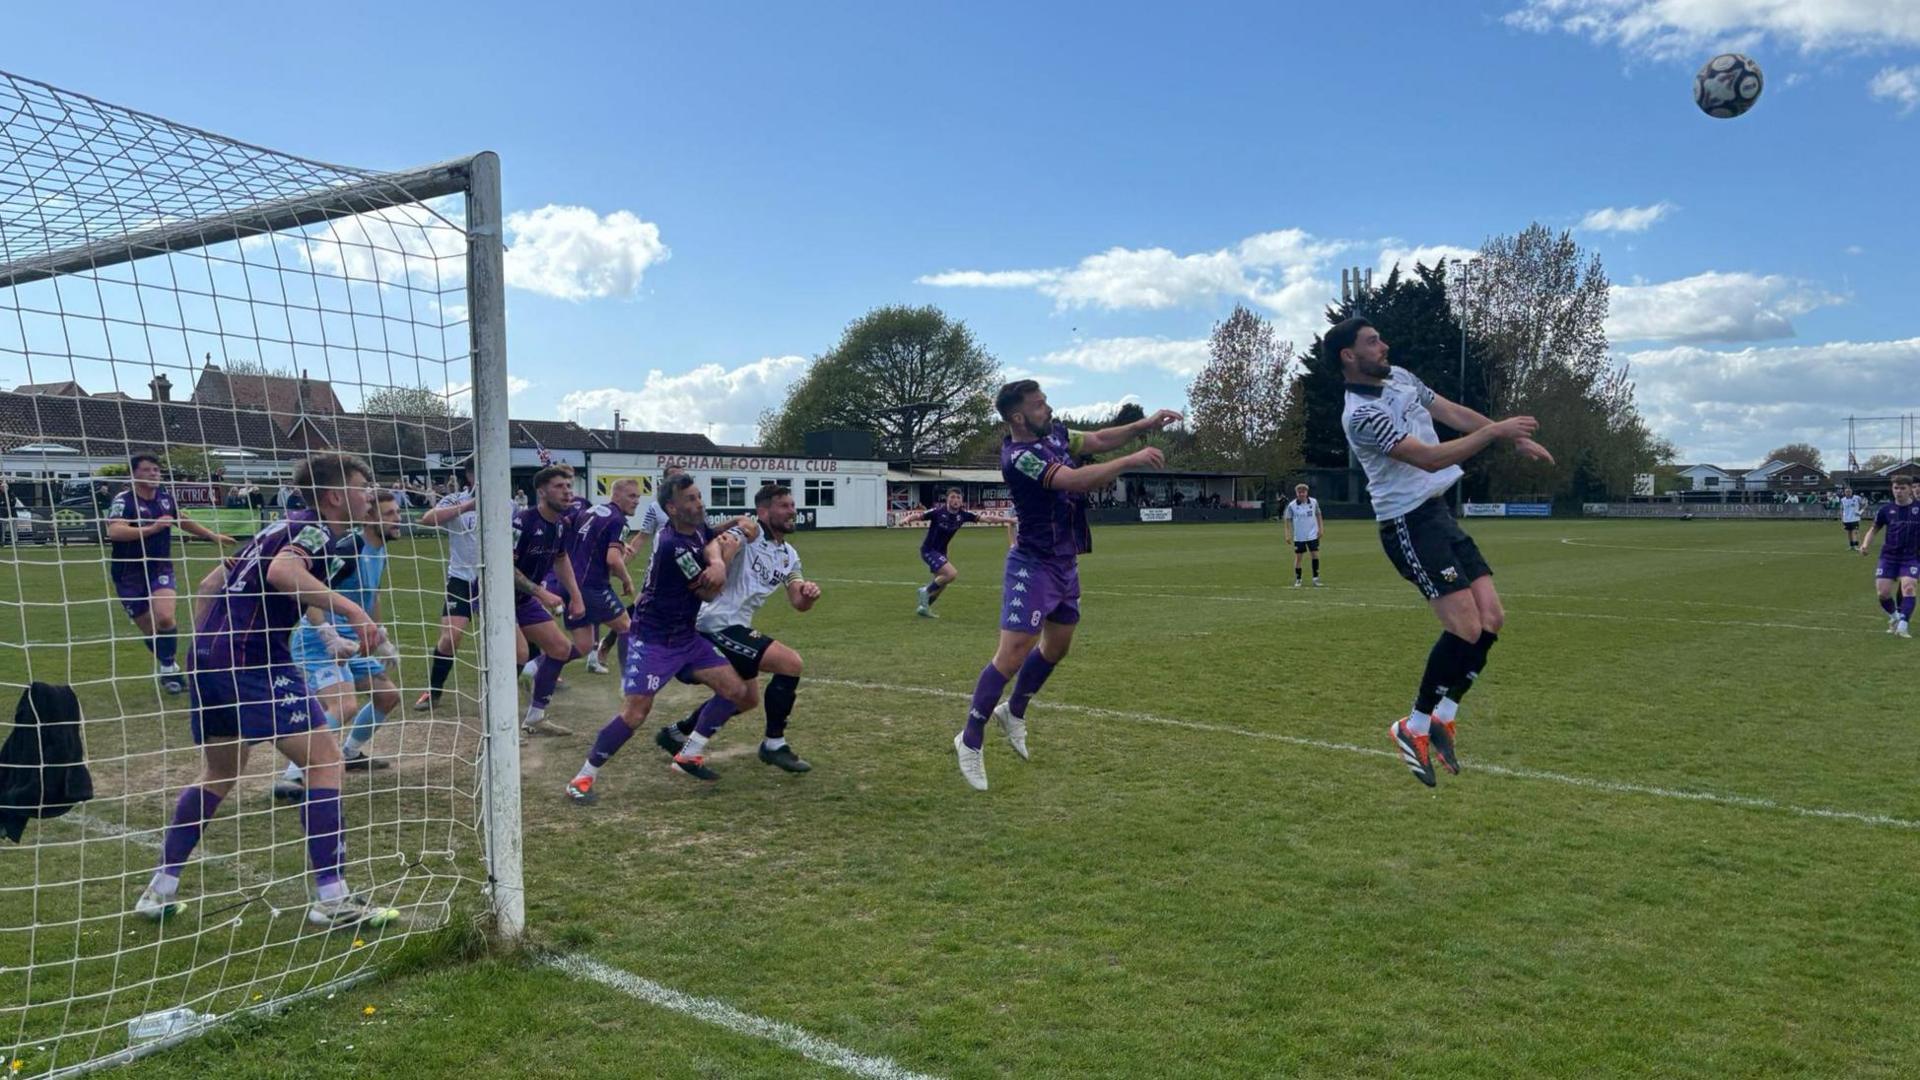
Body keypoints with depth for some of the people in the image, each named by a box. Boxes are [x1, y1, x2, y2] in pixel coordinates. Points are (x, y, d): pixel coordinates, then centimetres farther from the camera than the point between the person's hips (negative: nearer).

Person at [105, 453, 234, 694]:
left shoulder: (165, 495, 1)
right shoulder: (123, 500, -15)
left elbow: (182, 520, 22)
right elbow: (114, 531, -33)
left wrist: (212, 535, 28)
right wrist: (152, 528, -42)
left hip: (160, 568, 2)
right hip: (129, 574, -2)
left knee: (165, 618, -23)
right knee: (148, 629, 7)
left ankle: (169, 668, -2)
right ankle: (170, 667, 33)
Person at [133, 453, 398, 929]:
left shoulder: (288, 525, 21)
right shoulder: (316, 532, -7)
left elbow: (220, 579, 30)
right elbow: (282, 573, -29)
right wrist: (352, 609, -30)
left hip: (209, 655, 10)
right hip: (252, 661, -10)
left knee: (218, 774, 24)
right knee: (324, 760, -6)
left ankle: (160, 891, 28)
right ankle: (331, 898, -7)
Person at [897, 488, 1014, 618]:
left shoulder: (963, 514, -6)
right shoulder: (938, 511, -20)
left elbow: (986, 518, -9)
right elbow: (918, 515, -22)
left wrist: (1008, 519, -15)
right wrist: (907, 519, -44)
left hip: (941, 552, 7)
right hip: (929, 550, -7)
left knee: (941, 582, 16)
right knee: (951, 573, -22)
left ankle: (924, 608, 34)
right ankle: (925, 591, -3)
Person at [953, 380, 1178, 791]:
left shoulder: (1054, 433, 3)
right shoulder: (1019, 456, -24)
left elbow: (1098, 440, 14)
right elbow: (1074, 480, -33)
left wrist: (1145, 425, 1)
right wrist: (1131, 461, -30)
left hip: (1065, 562, 9)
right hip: (1033, 566, -9)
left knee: (1056, 646, 19)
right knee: (1012, 654, -11)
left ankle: (1014, 712, 40)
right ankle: (971, 741, 2)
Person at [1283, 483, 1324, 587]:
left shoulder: (1314, 502, -2)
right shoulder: (1291, 506, -8)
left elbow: (1318, 515, 9)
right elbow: (1288, 520, -3)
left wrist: (1320, 529, 4)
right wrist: (1288, 535, -8)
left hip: (1313, 535, 1)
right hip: (1298, 537, -1)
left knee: (1316, 554, -4)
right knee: (1298, 557, 3)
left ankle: (1316, 578, 6)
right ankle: (1297, 580, 14)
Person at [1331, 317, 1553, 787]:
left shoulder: (1400, 377, 10)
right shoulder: (1361, 414, -19)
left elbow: (1454, 413, 17)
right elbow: (1430, 458, -23)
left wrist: (1517, 437, 12)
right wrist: (1496, 430, -20)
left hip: (1439, 514, 9)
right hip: (1408, 525, -9)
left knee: (1491, 618, 0)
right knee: (1466, 626, -15)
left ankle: (1441, 717, 12)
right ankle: (1415, 727, 2)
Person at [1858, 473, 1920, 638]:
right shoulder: (1886, 509, 2)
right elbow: (1874, 529, 11)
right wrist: (1866, 544, -7)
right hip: (1889, 557, 2)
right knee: (1882, 592, -5)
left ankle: (1902, 626, -23)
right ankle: (1894, 618, 24)